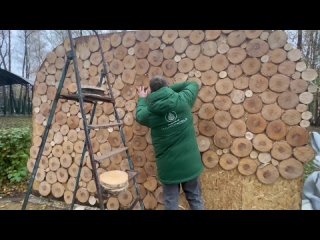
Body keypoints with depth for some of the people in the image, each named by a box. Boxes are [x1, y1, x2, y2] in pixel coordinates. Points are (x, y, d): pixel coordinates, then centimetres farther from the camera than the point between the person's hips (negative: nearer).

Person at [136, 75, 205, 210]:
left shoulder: (149, 112, -7)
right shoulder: (183, 100, -7)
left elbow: (139, 115, 18)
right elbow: (194, 85, 14)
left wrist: (142, 99, 33)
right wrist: (170, 88, 17)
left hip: (169, 165, -1)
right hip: (189, 162, 1)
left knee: (171, 202, 15)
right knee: (195, 198, 18)